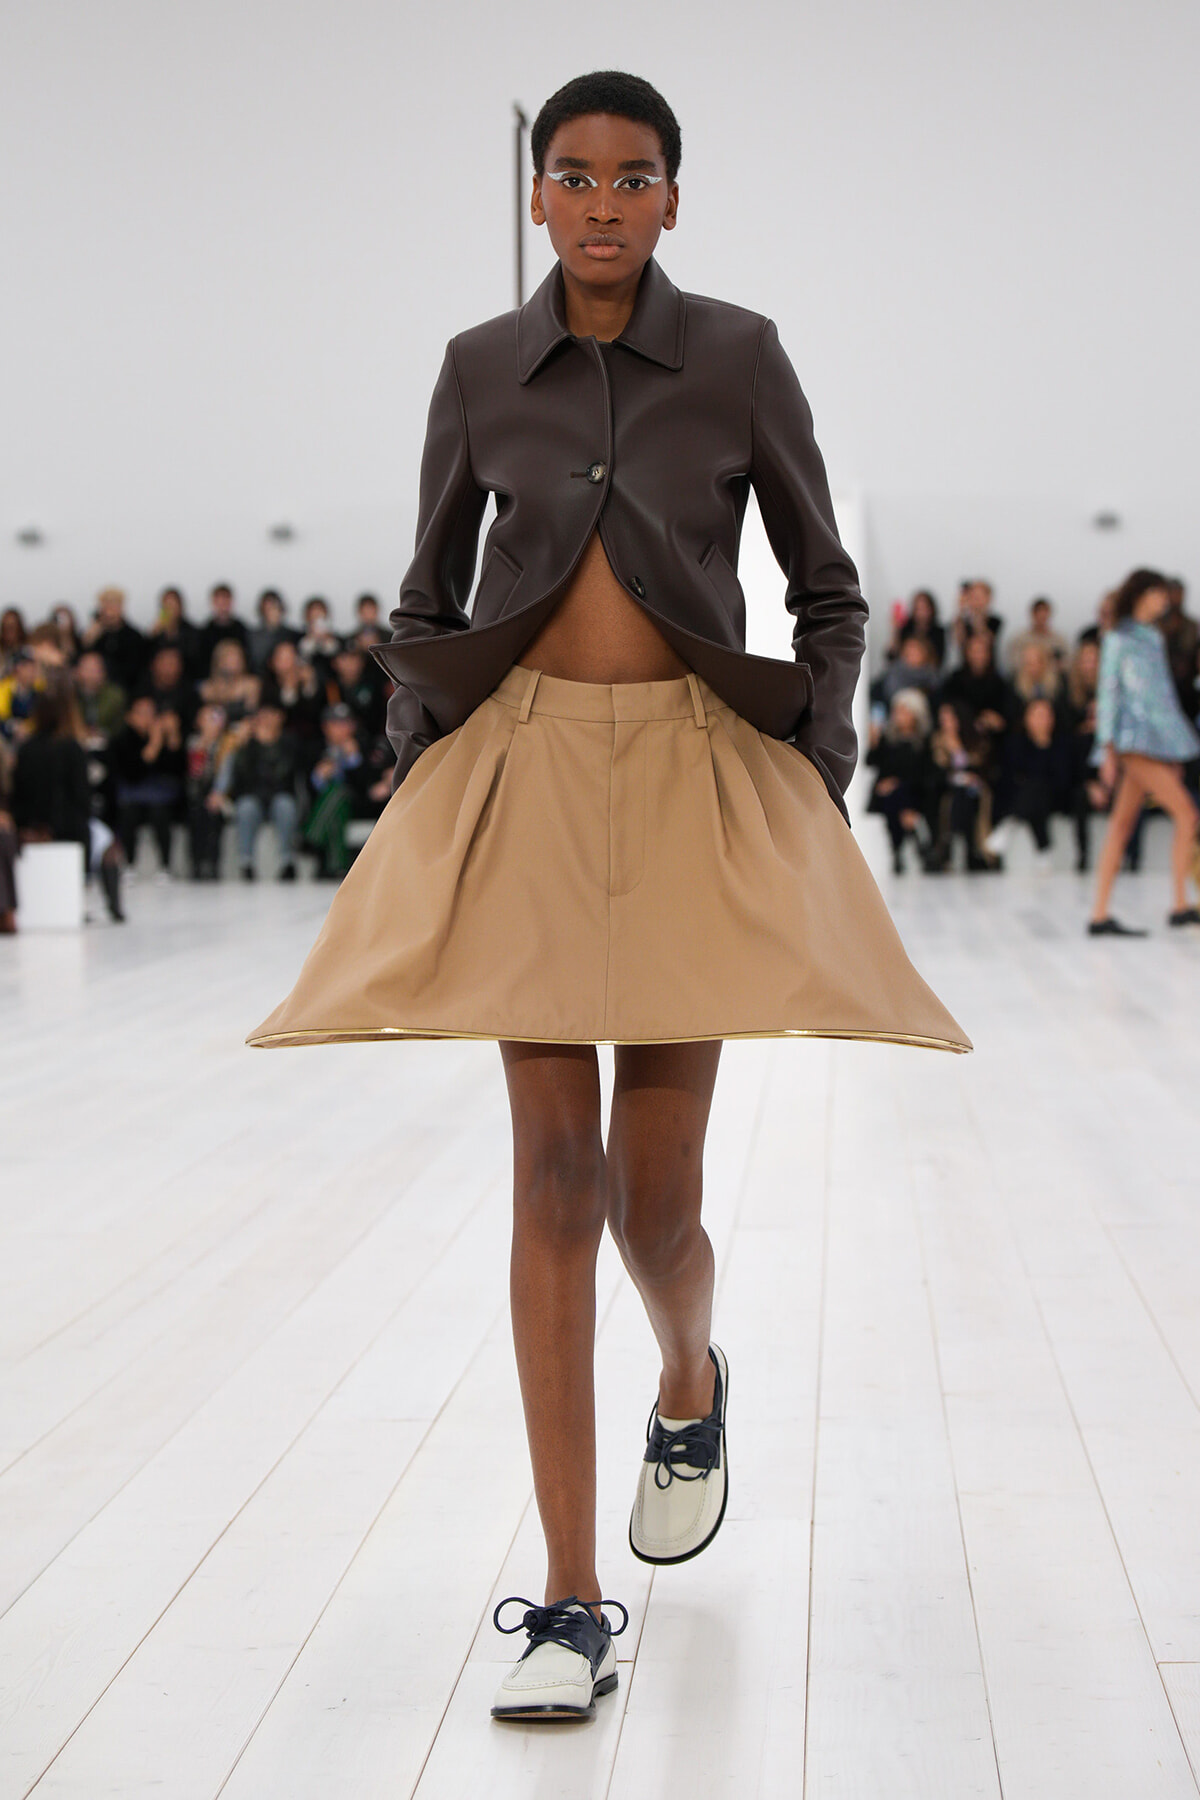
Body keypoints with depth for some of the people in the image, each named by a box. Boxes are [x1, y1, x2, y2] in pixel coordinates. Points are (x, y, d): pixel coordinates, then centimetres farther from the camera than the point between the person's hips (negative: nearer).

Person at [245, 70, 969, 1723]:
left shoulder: (739, 356, 2)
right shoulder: (480, 367, 6)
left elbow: (826, 585, 9)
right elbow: (428, 597, 15)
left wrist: (816, 777, -1)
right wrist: (419, 776, 5)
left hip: (693, 775, -1)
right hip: (526, 770, 1)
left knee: (654, 1192, 0)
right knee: (553, 1175, -5)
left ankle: (692, 1385, 38)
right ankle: (572, 1603, -1)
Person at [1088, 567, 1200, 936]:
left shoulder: (1155, 638, 20)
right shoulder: (1119, 639, -3)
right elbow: (1108, 692, -6)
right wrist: (1108, 749, -11)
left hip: (1159, 737, 8)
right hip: (1136, 738, -8)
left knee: (1122, 823, 3)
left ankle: (1100, 915, 1)